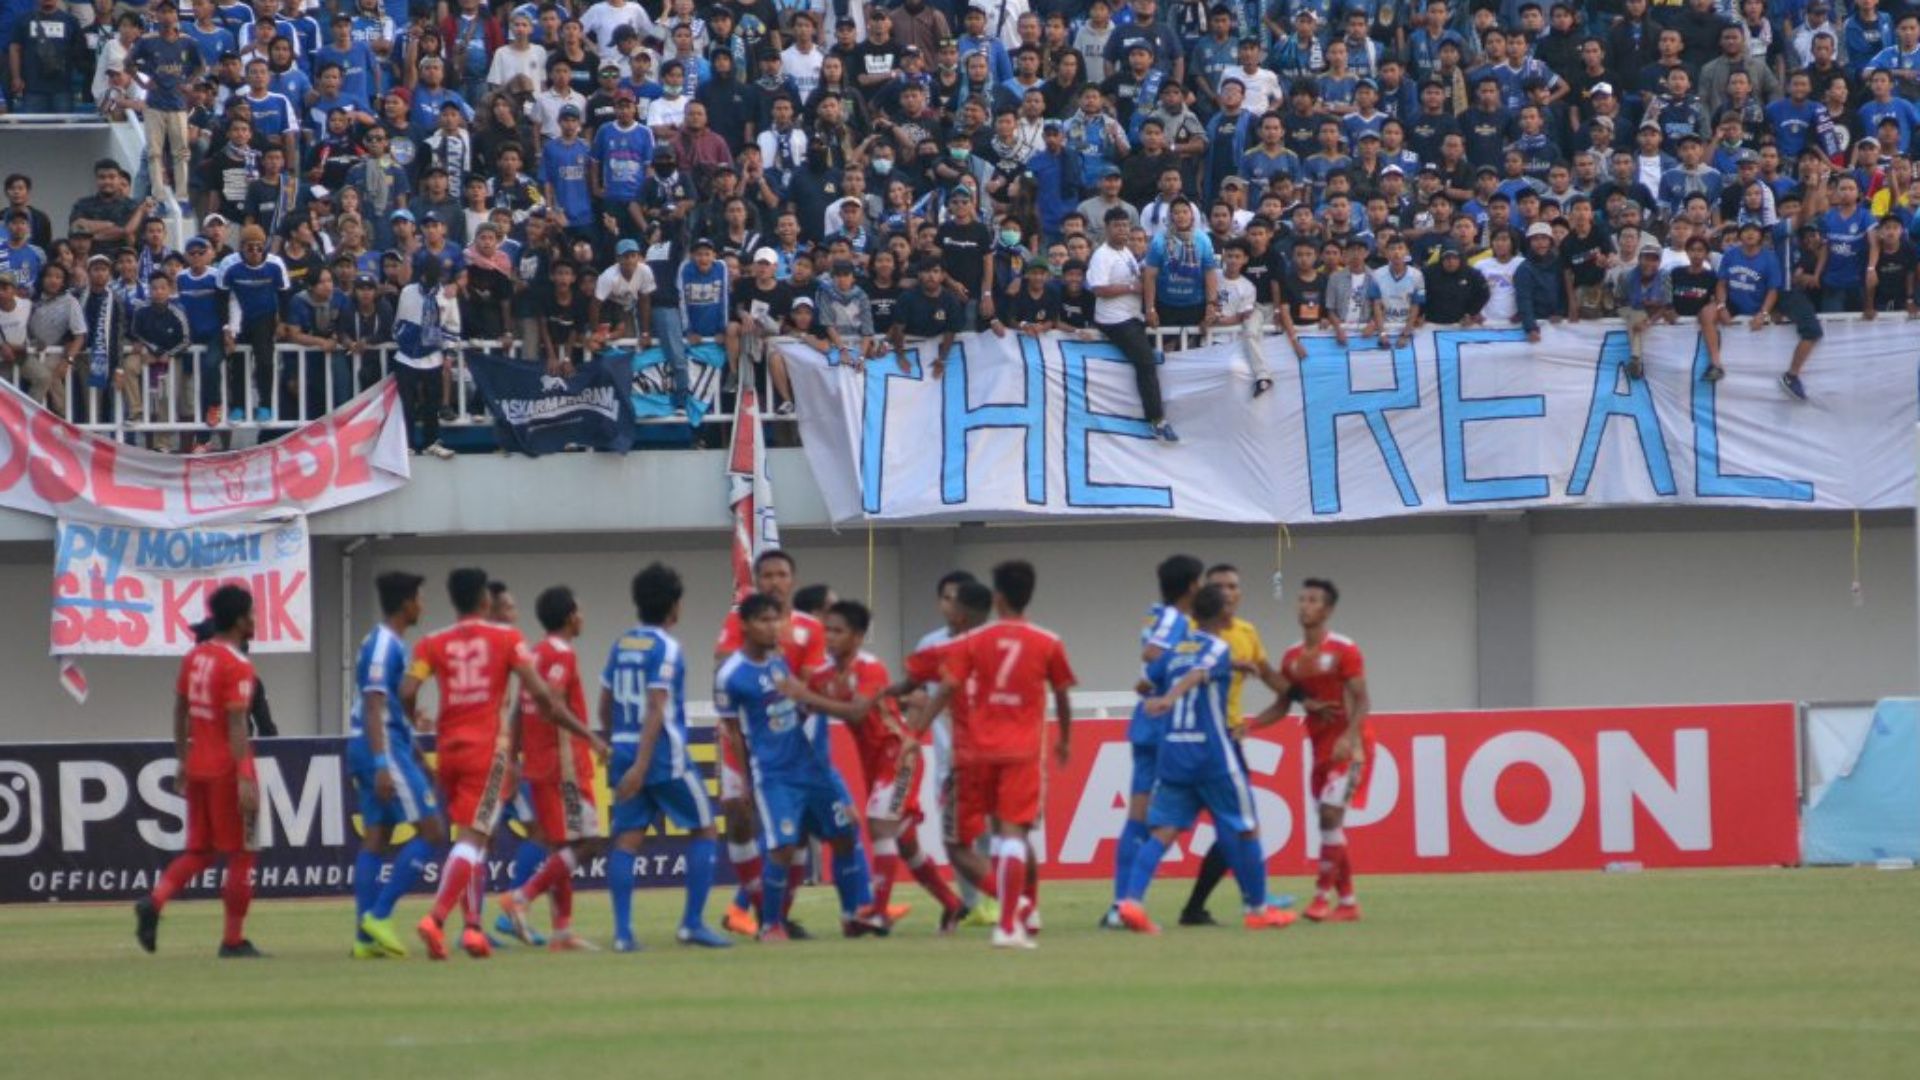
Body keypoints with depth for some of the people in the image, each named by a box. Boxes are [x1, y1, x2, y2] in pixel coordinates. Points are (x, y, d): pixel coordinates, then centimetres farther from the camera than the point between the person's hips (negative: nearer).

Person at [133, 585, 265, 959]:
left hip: (197, 768, 7)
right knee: (240, 854, 3)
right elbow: (236, 724, -21)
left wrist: (182, 760, 23)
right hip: (227, 769, -7)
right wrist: (245, 779, -23)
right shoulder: (238, 667, -15)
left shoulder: (195, 657, 9)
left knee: (199, 851, 15)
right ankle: (233, 940, 5)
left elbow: (180, 712, 14)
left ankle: (155, 900, -8)